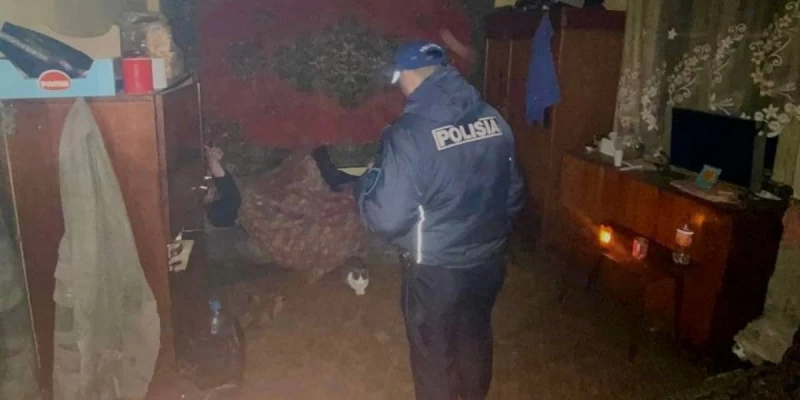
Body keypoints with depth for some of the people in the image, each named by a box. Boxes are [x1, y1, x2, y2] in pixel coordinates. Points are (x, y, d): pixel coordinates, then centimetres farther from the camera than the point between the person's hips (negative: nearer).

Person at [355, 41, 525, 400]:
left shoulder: (409, 133, -24)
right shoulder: (493, 119, -5)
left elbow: (386, 218, -23)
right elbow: (514, 195, 5)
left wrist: (365, 181, -3)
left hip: (436, 270, -6)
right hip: (489, 261, 6)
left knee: (433, 351, 17)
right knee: (476, 336, 28)